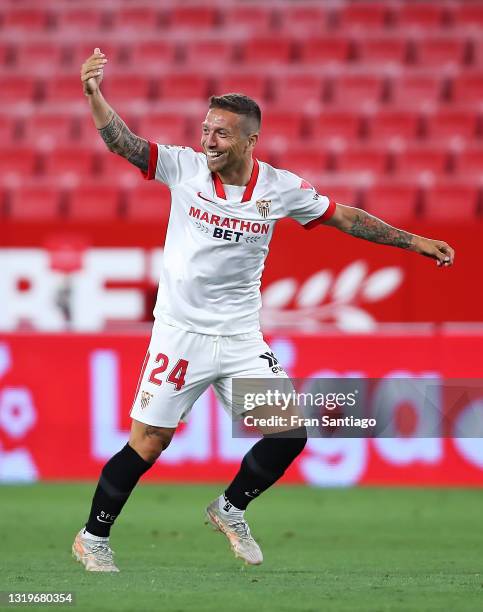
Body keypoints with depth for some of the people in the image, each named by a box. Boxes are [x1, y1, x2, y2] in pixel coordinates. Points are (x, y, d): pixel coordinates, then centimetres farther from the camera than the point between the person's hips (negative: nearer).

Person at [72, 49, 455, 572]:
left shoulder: (281, 188, -2)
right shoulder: (184, 167, -7)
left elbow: (343, 217, 10)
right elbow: (122, 142, -16)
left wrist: (414, 242, 11)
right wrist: (95, 96, -34)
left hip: (241, 339, 3)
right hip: (181, 333, -3)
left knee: (290, 434, -4)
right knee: (147, 443, -5)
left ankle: (229, 510, 21)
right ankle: (93, 538, 13)